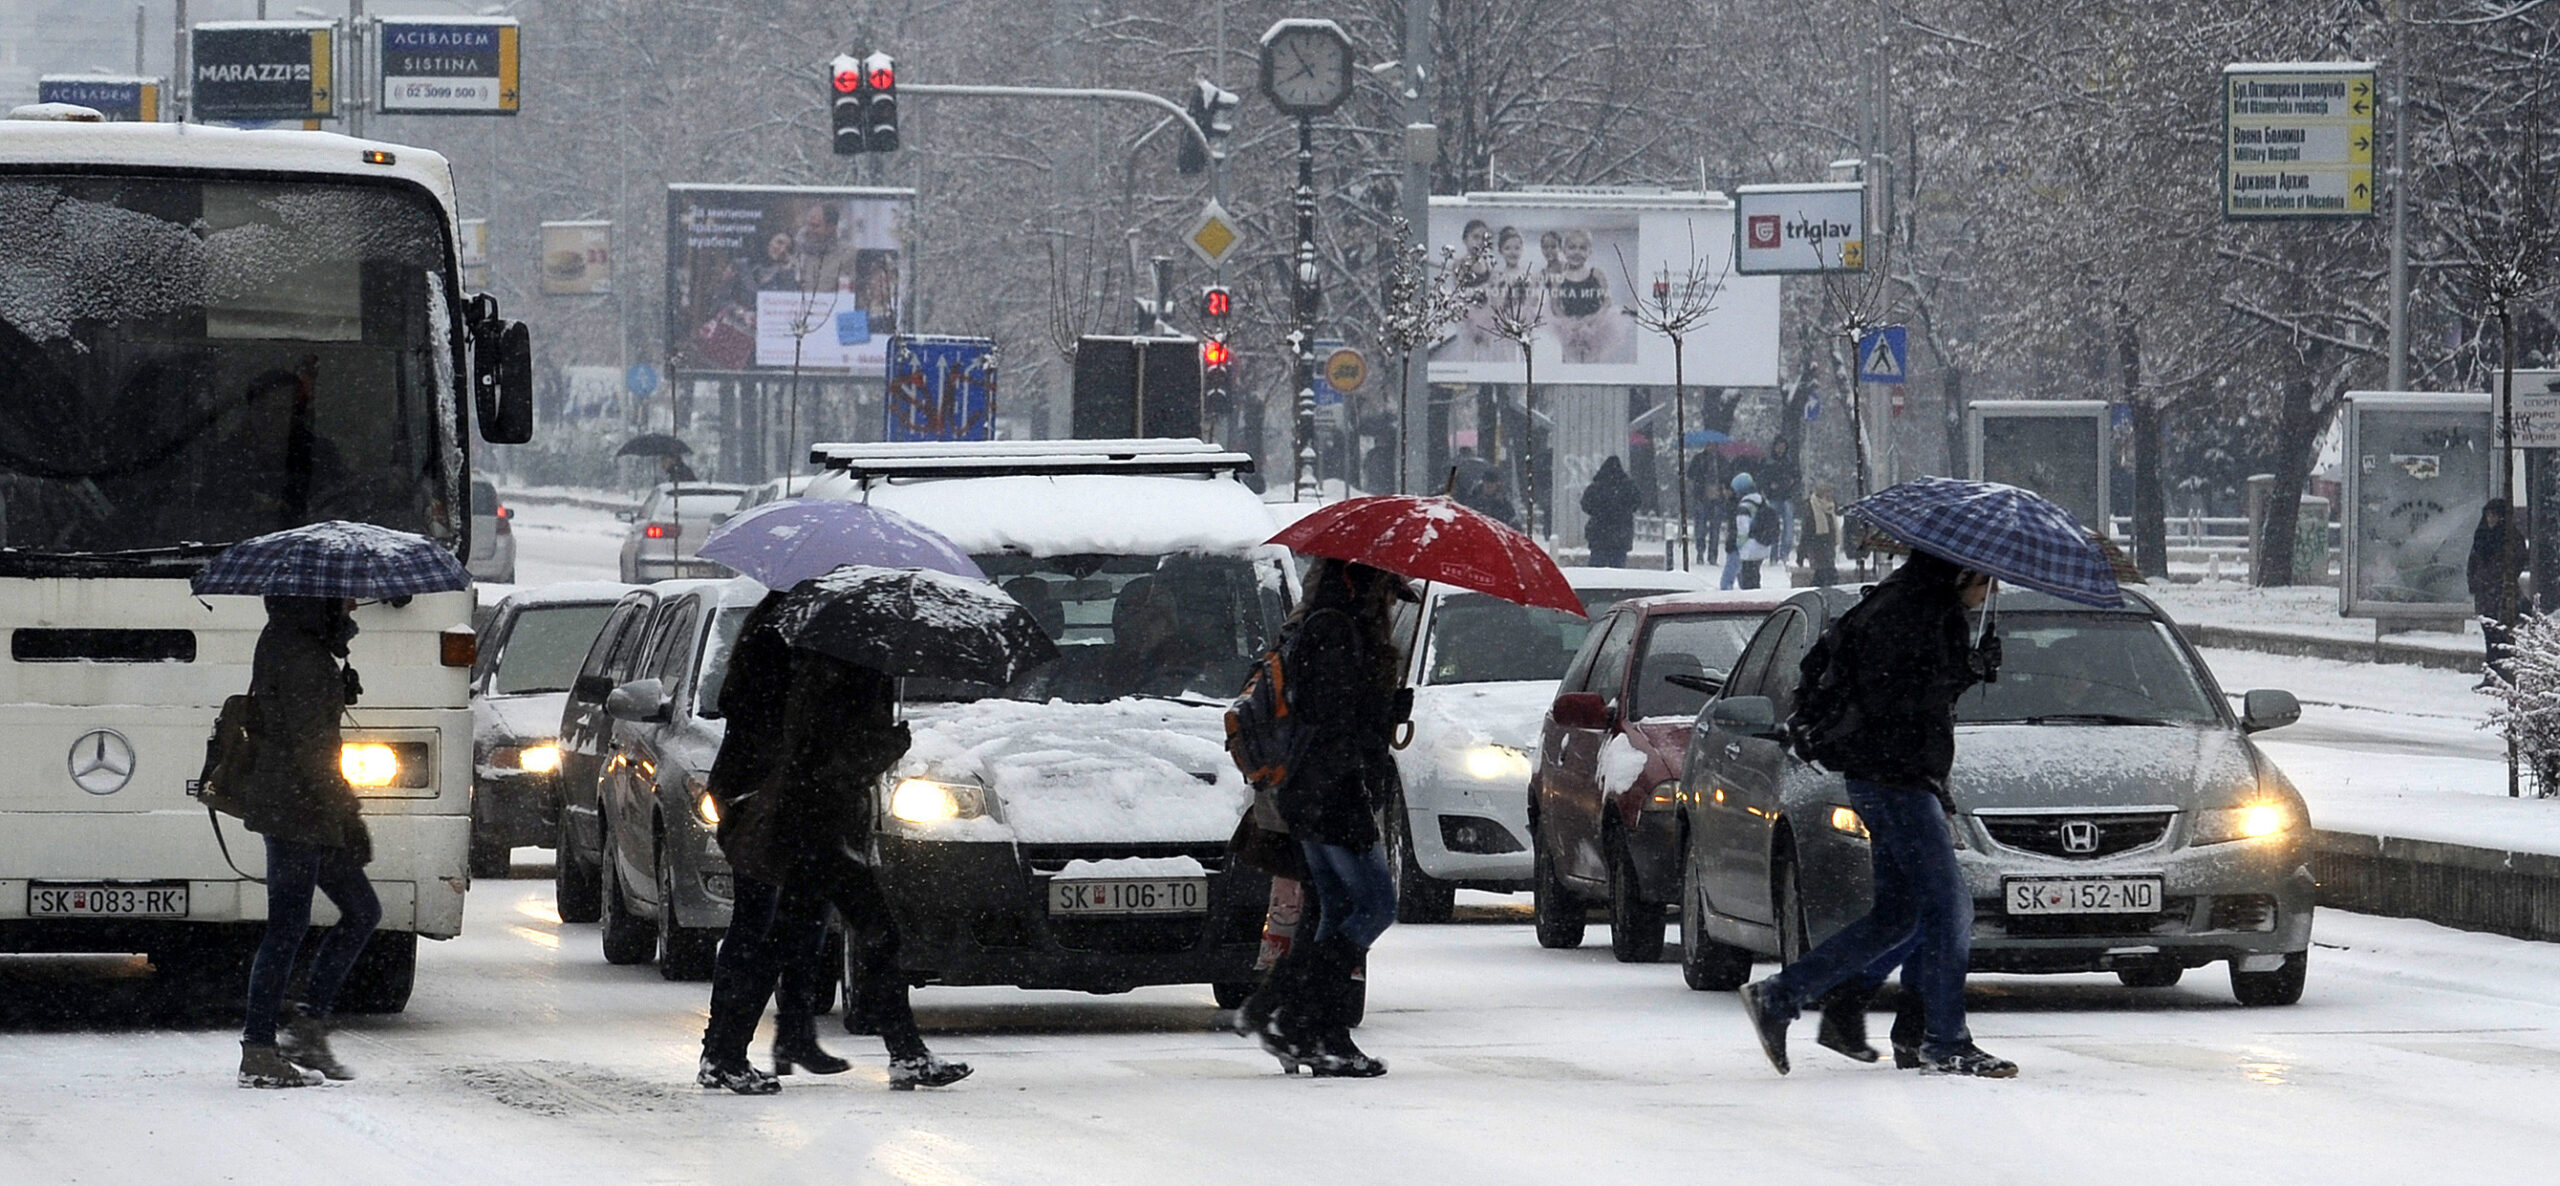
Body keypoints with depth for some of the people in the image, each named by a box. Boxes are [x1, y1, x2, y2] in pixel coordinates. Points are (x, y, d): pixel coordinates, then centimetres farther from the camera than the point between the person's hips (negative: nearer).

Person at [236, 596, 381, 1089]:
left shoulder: (295, 641, 15)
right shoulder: (297, 652, -17)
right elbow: (308, 744, -21)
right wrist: (348, 819, -19)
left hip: (300, 807, 10)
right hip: (294, 809, -10)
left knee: (361, 910, 13)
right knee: (287, 928, -4)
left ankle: (306, 1028, 14)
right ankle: (259, 1053, 2)